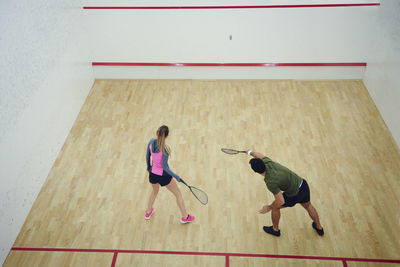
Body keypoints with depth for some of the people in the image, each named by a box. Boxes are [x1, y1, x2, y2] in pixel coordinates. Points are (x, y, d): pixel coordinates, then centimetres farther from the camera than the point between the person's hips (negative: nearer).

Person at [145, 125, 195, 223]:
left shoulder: (151, 142, -13)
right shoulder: (165, 149, -30)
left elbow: (147, 156, 3)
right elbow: (164, 166, -24)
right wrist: (176, 176, -13)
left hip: (152, 174, 6)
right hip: (163, 175, -6)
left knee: (154, 191, 36)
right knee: (178, 194, 17)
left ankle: (148, 212, 54)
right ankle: (185, 217, 31)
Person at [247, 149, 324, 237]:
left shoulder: (270, 182, -32)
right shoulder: (267, 162, -15)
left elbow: (281, 201, -28)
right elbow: (260, 155, 9)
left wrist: (269, 207, -11)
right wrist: (250, 152, 29)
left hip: (294, 195, -7)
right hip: (303, 184, 7)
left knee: (275, 207, 18)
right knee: (308, 206, 34)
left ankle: (275, 230, 40)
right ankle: (319, 228, 54)